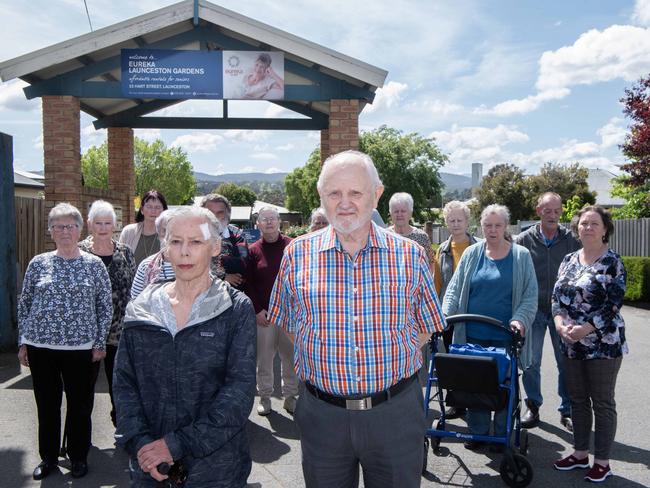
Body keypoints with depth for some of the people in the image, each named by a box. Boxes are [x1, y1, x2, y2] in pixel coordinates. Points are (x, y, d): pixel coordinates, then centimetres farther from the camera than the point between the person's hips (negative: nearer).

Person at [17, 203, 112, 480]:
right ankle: (48, 457, 31)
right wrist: (22, 342, 5)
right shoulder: (38, 264, 4)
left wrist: (100, 343, -2)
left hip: (80, 348, -1)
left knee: (80, 405, 8)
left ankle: (78, 457, 26)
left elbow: (105, 307, 2)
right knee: (47, 404, 12)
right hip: (40, 346, 2)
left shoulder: (94, 265, 0)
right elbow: (24, 304, 9)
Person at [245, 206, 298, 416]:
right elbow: (248, 284, 2)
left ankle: (290, 396, 22)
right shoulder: (253, 250, 3)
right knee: (264, 358, 7)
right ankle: (265, 397, 23)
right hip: (263, 314, 0)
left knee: (291, 356, 7)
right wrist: (257, 310, -5)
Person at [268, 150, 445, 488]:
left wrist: (389, 366, -1)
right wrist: (322, 367, 1)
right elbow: (284, 324, 9)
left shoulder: (410, 255, -3)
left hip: (395, 411, 0)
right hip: (322, 413, 1)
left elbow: (426, 327, 8)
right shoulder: (296, 254, -2)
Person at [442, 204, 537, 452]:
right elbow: (454, 289, 4)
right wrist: (444, 315, -10)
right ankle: (477, 431, 23)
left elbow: (530, 295, 0)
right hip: (474, 334, 2)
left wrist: (520, 319, -17)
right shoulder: (471, 254, 6)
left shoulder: (521, 256, 1)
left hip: (505, 336, -2)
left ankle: (503, 435, 23)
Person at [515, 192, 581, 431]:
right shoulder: (524, 240, -1)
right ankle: (533, 407, 22)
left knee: (566, 362, 8)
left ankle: (567, 410, 23)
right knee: (530, 362, 5)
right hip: (533, 310, 0)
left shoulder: (572, 241, 1)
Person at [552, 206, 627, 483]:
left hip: (603, 344, -5)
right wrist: (560, 323, -10)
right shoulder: (569, 260, 9)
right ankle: (580, 454, 28)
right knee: (577, 400, 14)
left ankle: (602, 462, 18)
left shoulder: (612, 263, -8)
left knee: (602, 403, 5)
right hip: (572, 345, 6)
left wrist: (584, 329, -20)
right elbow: (557, 296, 8)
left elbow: (613, 304, -14)